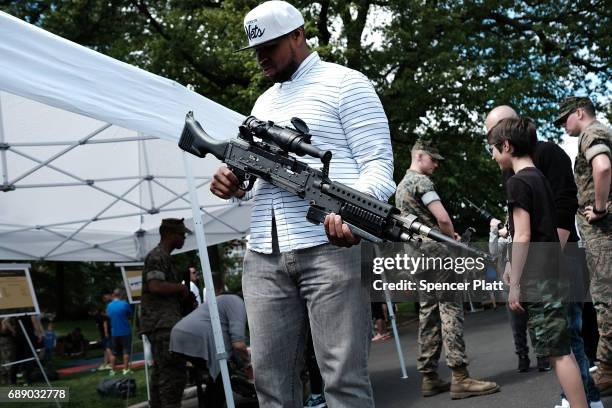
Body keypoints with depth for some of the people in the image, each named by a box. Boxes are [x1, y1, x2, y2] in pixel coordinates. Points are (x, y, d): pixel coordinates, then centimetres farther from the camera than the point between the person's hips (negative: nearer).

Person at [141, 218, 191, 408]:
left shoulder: (163, 257, 24)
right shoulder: (157, 256, -9)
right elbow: (156, 286, -21)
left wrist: (181, 293, 16)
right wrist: (181, 288, -8)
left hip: (163, 323, 11)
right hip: (162, 323, -11)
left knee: (161, 371, 10)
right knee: (174, 371, -16)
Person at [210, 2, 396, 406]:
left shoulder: (345, 83, 4)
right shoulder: (263, 102, 26)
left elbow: (378, 164, -4)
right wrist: (235, 183, 6)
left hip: (331, 247, -7)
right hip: (264, 255, 7)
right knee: (271, 376, 4)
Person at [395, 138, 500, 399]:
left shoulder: (401, 186, 21)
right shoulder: (421, 181, -9)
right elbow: (443, 218, -18)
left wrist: (447, 235, 18)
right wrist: (452, 237, 2)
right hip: (436, 253, -10)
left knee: (429, 313, 9)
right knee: (450, 311, -12)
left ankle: (429, 377, 8)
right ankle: (460, 377, -17)